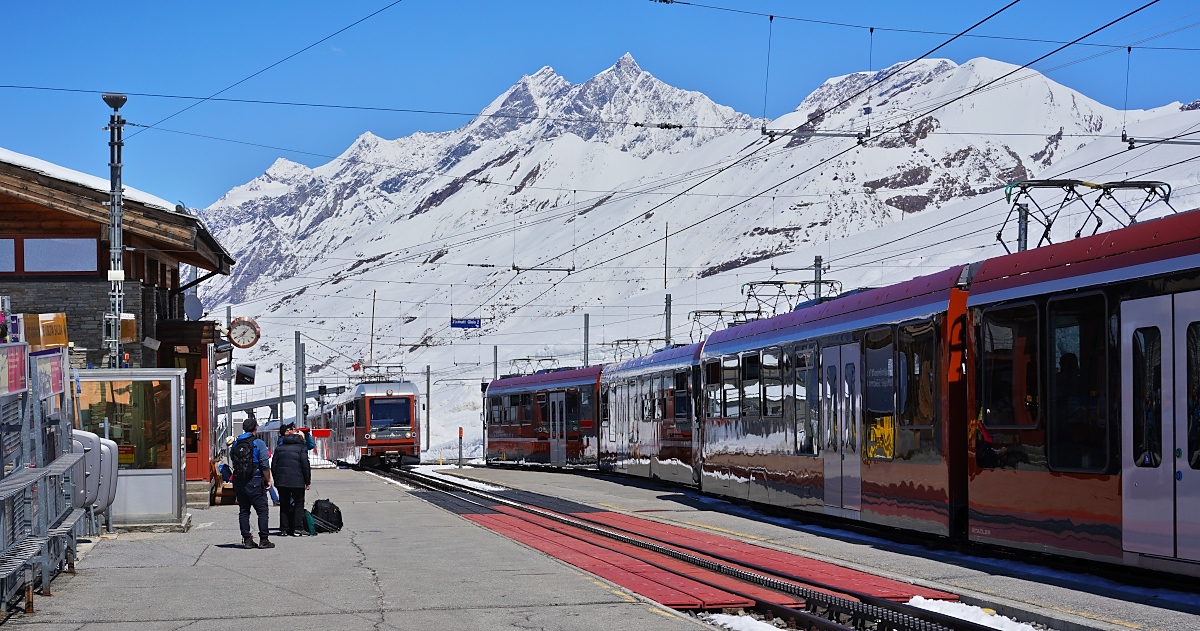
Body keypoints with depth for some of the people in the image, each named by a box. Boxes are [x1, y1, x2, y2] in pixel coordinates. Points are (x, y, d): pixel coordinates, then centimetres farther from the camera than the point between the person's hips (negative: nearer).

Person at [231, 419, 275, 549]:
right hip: (255, 482, -5)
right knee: (262, 510, 1)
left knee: (243, 511, 9)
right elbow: (264, 465, -11)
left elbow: (232, 461, 11)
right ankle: (263, 540, -2)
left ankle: (247, 540, 8)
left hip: (239, 482, 5)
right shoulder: (258, 443, -8)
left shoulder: (235, 444, 8)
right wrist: (268, 480, -2)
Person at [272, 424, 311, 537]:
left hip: (281, 481, 4)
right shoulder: (301, 448, -2)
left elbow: (273, 466, 12)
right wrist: (308, 482, -2)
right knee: (298, 504, 5)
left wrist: (276, 479, 18)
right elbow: (305, 465, -7)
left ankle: (284, 529, 10)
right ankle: (296, 528, 0)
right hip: (297, 481, -4)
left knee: (284, 505, 12)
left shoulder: (279, 448, 12)